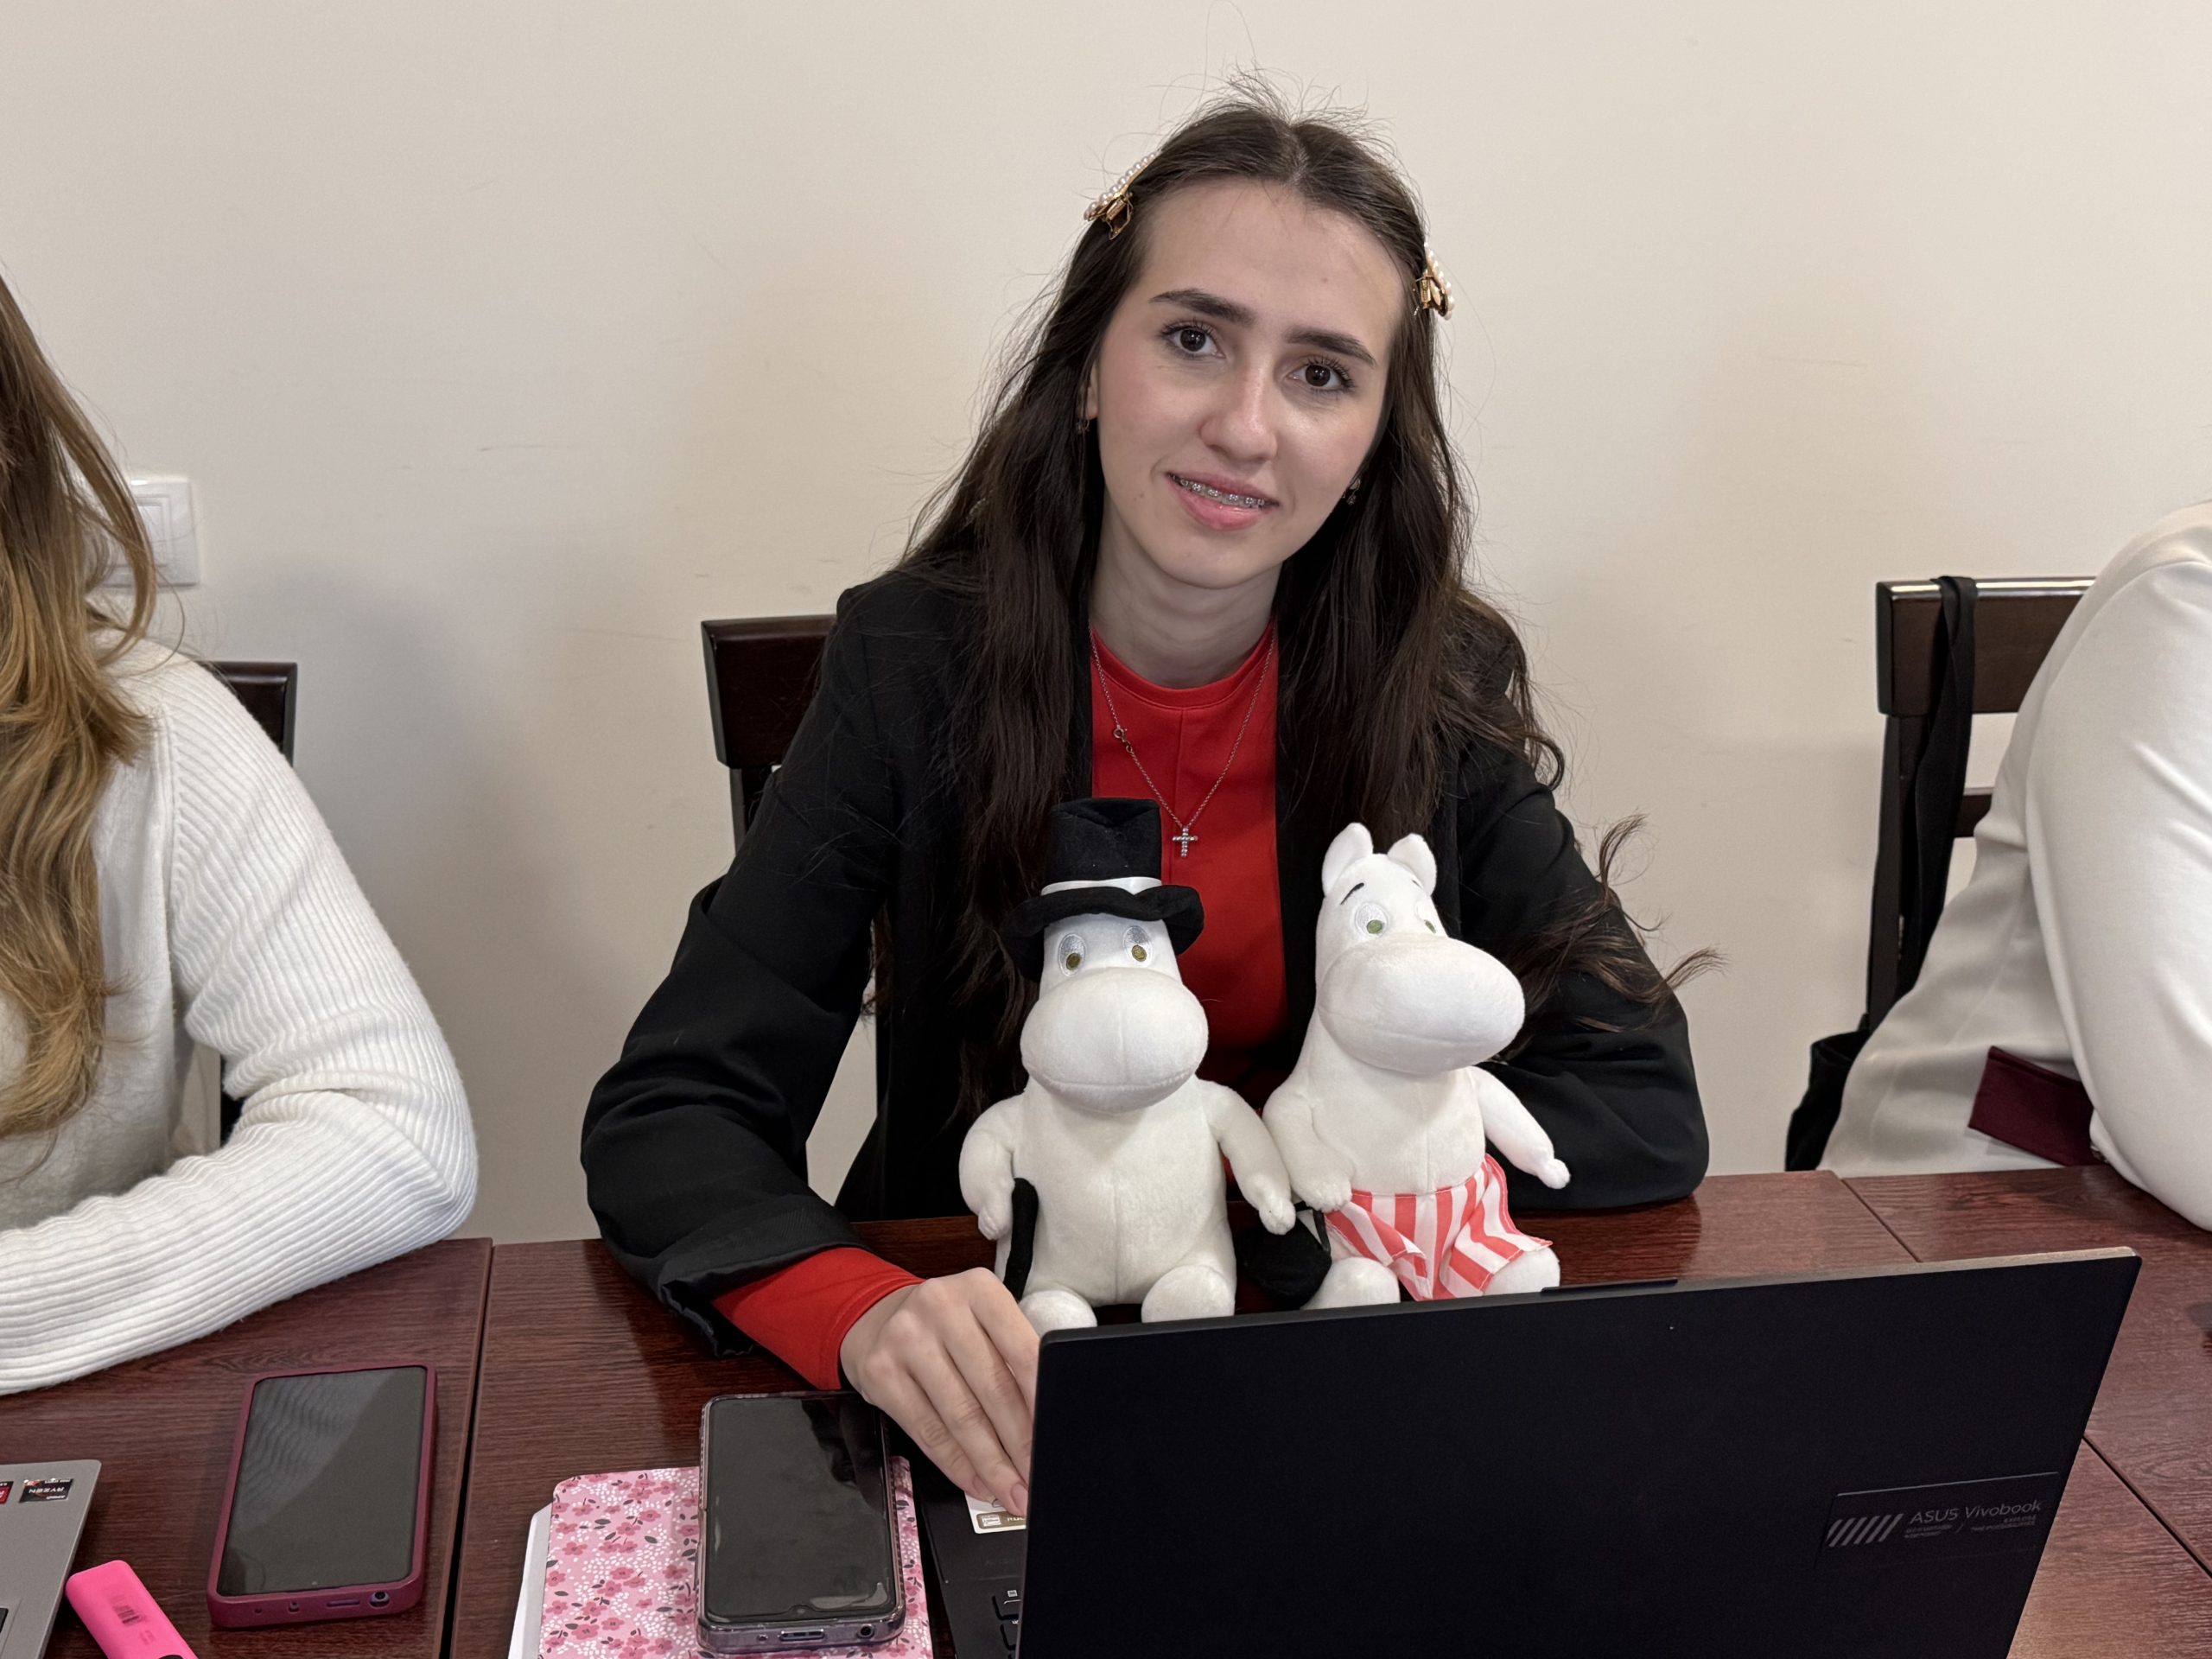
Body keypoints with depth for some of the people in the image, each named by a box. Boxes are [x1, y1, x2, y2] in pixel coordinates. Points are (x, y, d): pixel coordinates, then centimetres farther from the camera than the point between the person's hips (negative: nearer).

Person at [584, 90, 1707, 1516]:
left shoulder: (1441, 689, -6)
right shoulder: (919, 662, -10)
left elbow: (1647, 1117, -6)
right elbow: (669, 1115, -14)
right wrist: (869, 1317, -35)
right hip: (989, 1377, -1)